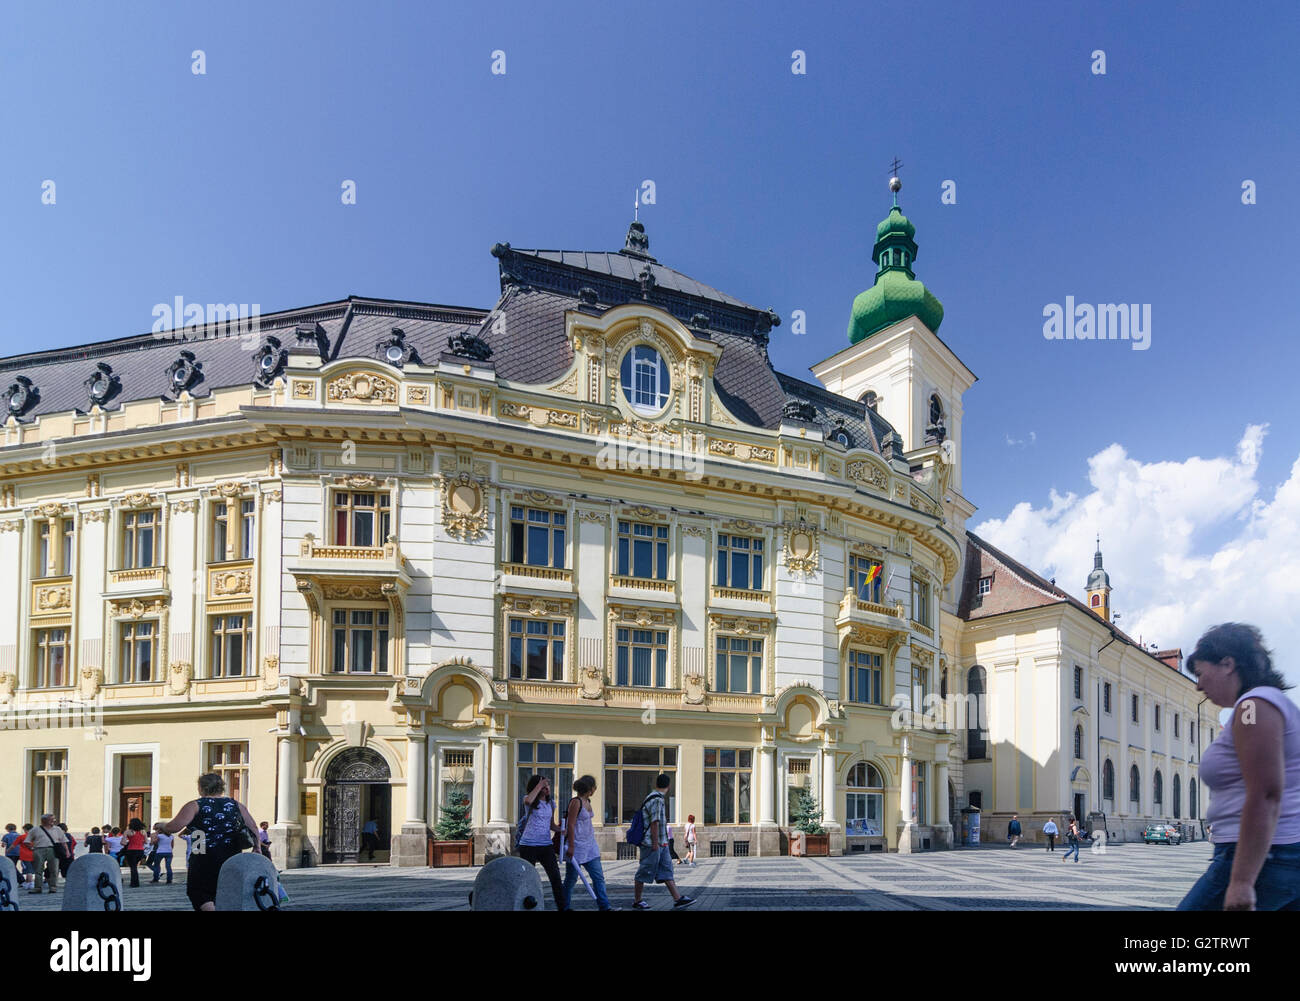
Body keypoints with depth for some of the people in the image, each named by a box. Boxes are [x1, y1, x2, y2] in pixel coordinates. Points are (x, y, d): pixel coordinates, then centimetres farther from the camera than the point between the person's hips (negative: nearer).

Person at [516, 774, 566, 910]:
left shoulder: (551, 804, 11)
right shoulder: (530, 800, -4)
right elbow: (528, 800, -31)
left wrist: (561, 829, -1)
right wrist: (539, 785, -21)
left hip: (546, 845, 4)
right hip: (528, 845, -4)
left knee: (555, 877, -3)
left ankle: (562, 907, 1)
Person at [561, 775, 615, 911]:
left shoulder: (587, 801, 11)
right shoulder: (575, 802, -15)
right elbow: (570, 825, -18)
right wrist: (571, 846, -21)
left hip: (589, 845, 8)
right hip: (577, 846, -8)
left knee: (598, 876, 2)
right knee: (571, 879, 3)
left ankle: (604, 906, 1)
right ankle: (565, 907, 15)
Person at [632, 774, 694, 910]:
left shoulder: (659, 798, 14)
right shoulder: (657, 800, -18)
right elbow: (654, 823, -21)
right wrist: (655, 843, -20)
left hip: (661, 844, 10)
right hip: (652, 844, -10)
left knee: (667, 871, 6)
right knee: (644, 873, 0)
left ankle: (677, 899, 6)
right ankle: (637, 901, 10)